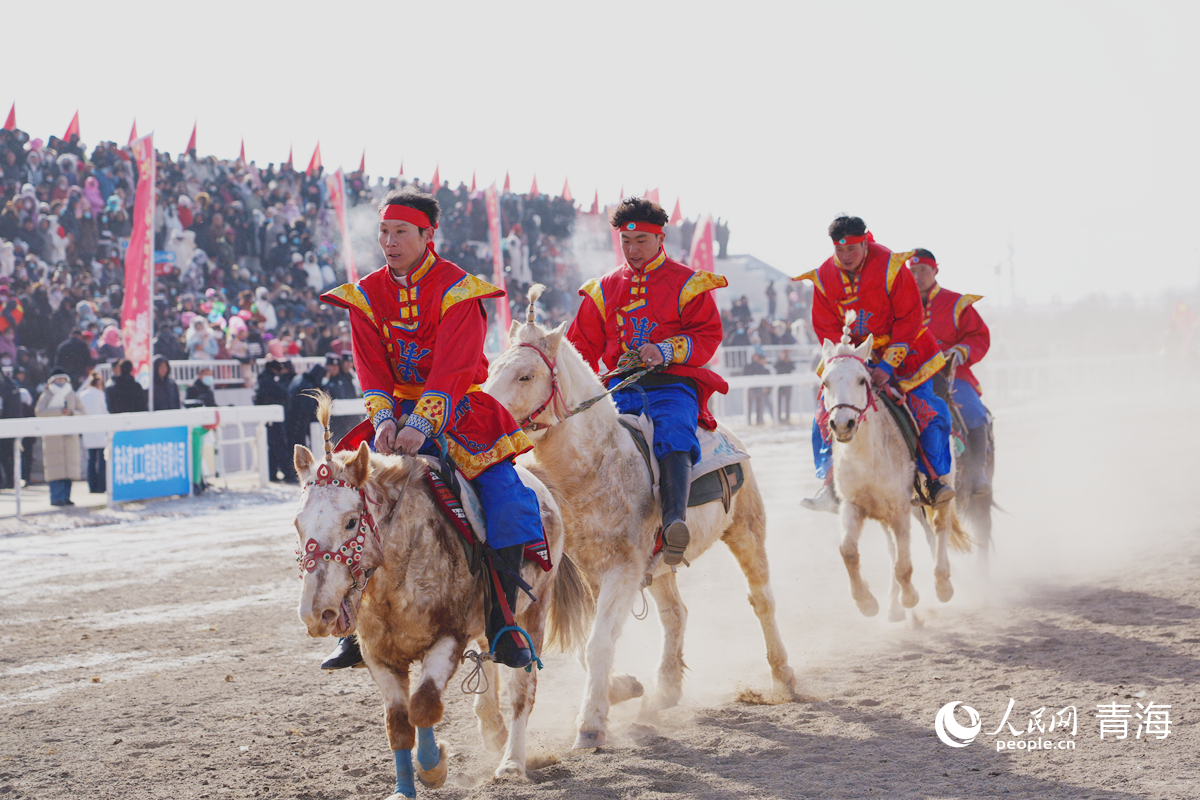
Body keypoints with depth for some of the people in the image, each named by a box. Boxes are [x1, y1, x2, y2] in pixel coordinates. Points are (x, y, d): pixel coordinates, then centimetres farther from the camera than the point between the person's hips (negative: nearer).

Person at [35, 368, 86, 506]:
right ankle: (56, 497, -11)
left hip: (71, 435, 4)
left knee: (69, 465, 1)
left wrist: (71, 412, -9)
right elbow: (39, 411, -10)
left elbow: (82, 412, 12)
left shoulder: (72, 395, 16)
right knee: (56, 465, -10)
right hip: (52, 435, -4)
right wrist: (59, 411, -15)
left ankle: (66, 497, 6)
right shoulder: (47, 395, 4)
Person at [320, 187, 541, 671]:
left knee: (506, 499, -24)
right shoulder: (367, 296, 4)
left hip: (458, 410, -3)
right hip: (397, 415, 3)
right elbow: (372, 372, -3)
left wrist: (421, 425, -32)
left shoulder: (457, 290, -8)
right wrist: (385, 420, -22)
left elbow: (452, 369, -19)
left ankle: (501, 629, -15)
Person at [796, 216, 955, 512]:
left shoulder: (891, 267, -18)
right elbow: (827, 330, -5)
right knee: (825, 412, -11)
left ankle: (934, 479, -1)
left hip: (899, 351, -2)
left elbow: (909, 320, -15)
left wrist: (888, 365, -22)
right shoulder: (824, 278, -9)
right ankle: (830, 486, -5)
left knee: (928, 412, -15)